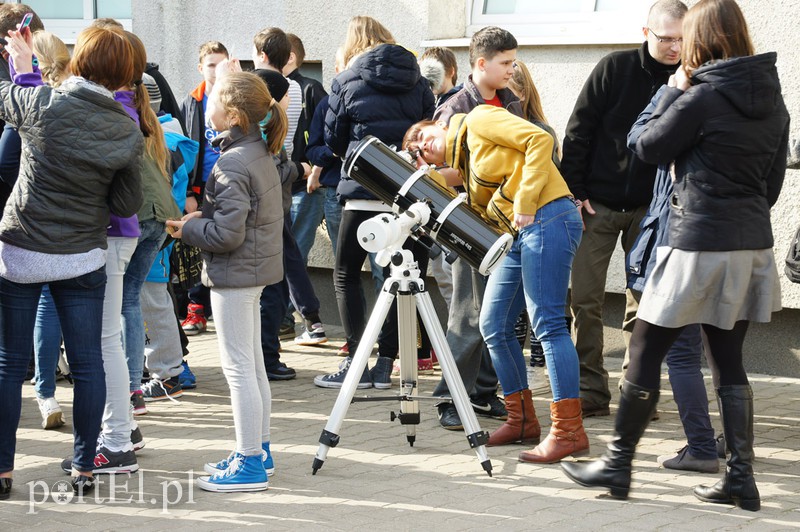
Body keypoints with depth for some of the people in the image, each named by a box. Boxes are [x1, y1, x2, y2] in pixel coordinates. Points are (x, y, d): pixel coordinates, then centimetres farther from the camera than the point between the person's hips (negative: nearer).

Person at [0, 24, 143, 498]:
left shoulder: (42, 104, -14)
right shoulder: (128, 131, -4)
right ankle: (85, 469, 14)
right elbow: (128, 205, 1)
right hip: (84, 259, 2)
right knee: (88, 364, 9)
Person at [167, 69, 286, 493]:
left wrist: (188, 229, -8)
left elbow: (227, 233, -23)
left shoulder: (232, 164, -21)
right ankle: (257, 450, 26)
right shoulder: (260, 153, 8)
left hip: (235, 272, -10)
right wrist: (204, 217, 10)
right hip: (256, 267, 10)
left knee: (238, 366, -4)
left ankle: (250, 465, 1)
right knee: (252, 363, 17)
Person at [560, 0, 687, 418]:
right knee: (585, 298, -1)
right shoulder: (615, 69, -5)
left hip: (649, 209, 1)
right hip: (598, 204, -1)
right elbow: (577, 133, -3)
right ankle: (591, 392, 6)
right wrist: (574, 192, -7)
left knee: (643, 302, 4)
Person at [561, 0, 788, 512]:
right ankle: (741, 476, 10)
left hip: (701, 245, -7)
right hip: (753, 244, 7)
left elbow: (649, 148, -2)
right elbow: (774, 178, 14)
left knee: (646, 350, 3)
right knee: (729, 360, 12)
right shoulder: (772, 99, 7)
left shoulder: (703, 97, -15)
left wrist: (673, 92, 6)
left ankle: (618, 463, 9)